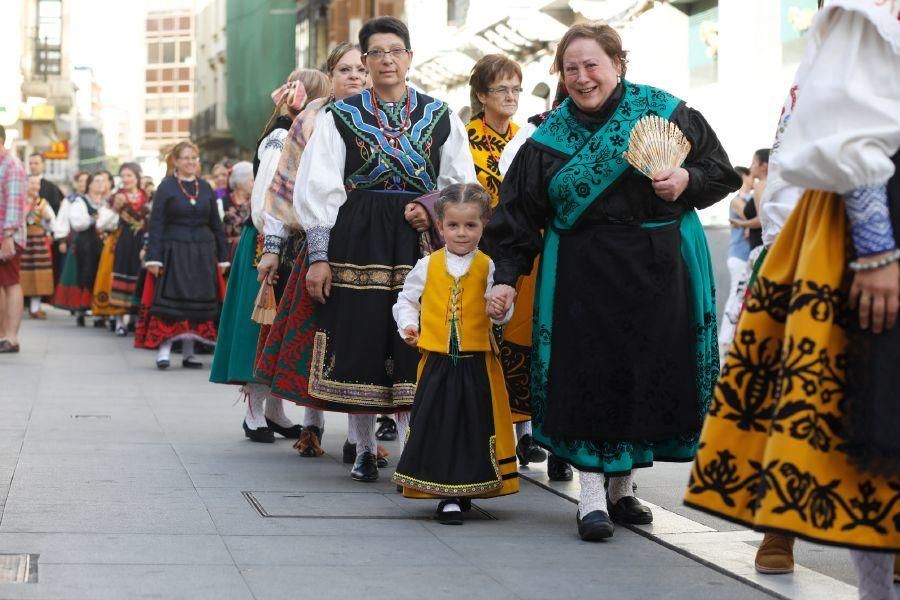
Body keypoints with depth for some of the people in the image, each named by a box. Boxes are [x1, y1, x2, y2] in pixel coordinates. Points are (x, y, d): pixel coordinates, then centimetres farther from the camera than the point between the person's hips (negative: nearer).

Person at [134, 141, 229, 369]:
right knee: (169, 302, -8)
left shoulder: (205, 188, 11)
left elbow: (216, 224, 14)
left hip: (202, 254, 4)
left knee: (199, 304, 4)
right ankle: (163, 349, -9)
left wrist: (223, 256, 10)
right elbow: (156, 224, -4)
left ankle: (188, 353, 11)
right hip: (174, 253, -4)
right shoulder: (166, 187, -1)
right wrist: (153, 257, -12)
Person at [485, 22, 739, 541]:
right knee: (588, 377, -7)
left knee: (653, 376, 3)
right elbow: (519, 213, 4)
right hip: (582, 274, 0)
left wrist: (687, 181, -11)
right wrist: (507, 276, -2)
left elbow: (722, 173, 8)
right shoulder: (551, 137, 4)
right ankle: (592, 494, -1)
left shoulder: (665, 113, 2)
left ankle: (623, 485, 18)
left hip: (659, 270, 1)